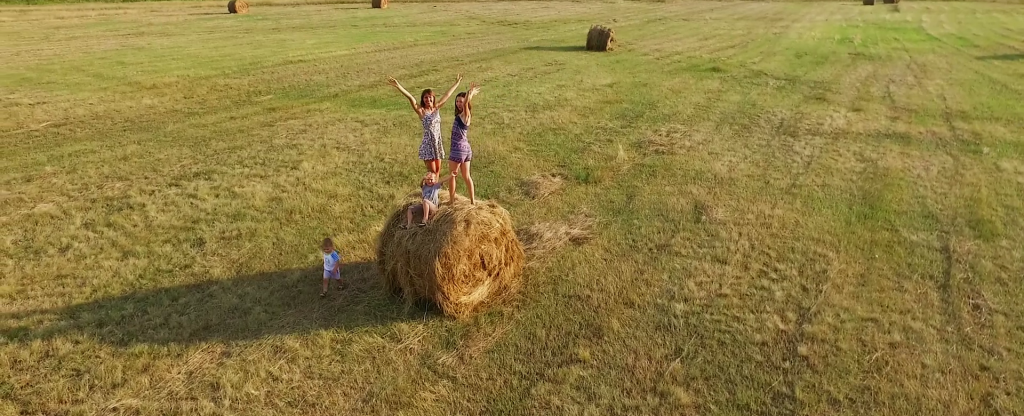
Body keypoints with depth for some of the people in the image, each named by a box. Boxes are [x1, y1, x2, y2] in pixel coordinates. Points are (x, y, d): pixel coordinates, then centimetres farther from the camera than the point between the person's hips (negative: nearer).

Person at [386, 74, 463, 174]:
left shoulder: (437, 108, 6)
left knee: (437, 171, 11)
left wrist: (457, 83, 24)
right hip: (428, 144, -5)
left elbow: (447, 95, 15)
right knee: (432, 172, -4)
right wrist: (398, 86, -32)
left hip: (438, 144, 5)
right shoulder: (421, 111, -8)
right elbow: (410, 97, -20)